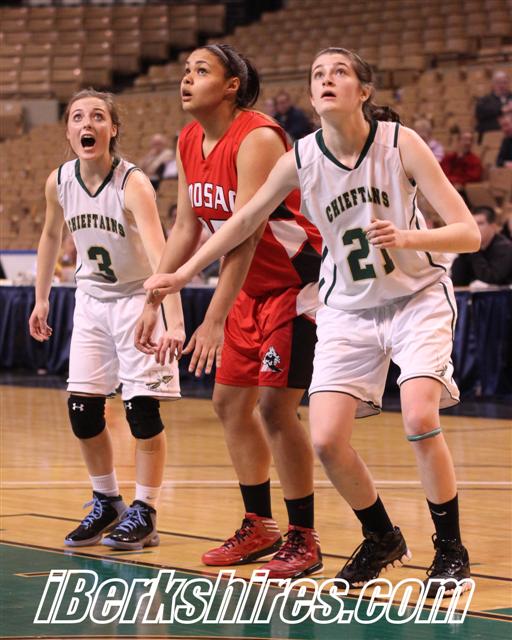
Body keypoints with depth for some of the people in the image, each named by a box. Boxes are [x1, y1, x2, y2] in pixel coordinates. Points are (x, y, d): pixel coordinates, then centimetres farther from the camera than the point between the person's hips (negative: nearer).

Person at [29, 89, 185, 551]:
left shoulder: (133, 184, -25)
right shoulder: (60, 182, -9)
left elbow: (160, 255, -37)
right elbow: (51, 236, 11)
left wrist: (174, 322, -47)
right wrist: (41, 300, 14)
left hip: (139, 298, -5)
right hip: (92, 300, 5)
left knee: (142, 408, -8)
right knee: (82, 409, 2)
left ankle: (144, 513, 6)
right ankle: (107, 503, 22)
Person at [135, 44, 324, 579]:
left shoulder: (257, 138, -24)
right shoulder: (189, 143, 2)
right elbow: (185, 228, 9)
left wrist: (214, 321, -33)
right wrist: (153, 302, 6)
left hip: (299, 283, -9)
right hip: (254, 288, 9)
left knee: (274, 405, -13)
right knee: (230, 402, 10)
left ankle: (303, 538, -1)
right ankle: (259, 526, 23)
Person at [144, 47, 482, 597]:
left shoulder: (400, 143, -17)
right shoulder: (301, 160, -10)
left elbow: (468, 232, -19)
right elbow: (243, 221, 7)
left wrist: (407, 237, -37)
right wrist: (182, 275, 10)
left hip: (418, 298, -3)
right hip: (348, 308, 3)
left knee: (419, 419, -24)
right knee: (326, 441, -8)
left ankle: (450, 549, -3)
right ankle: (381, 540, 18)